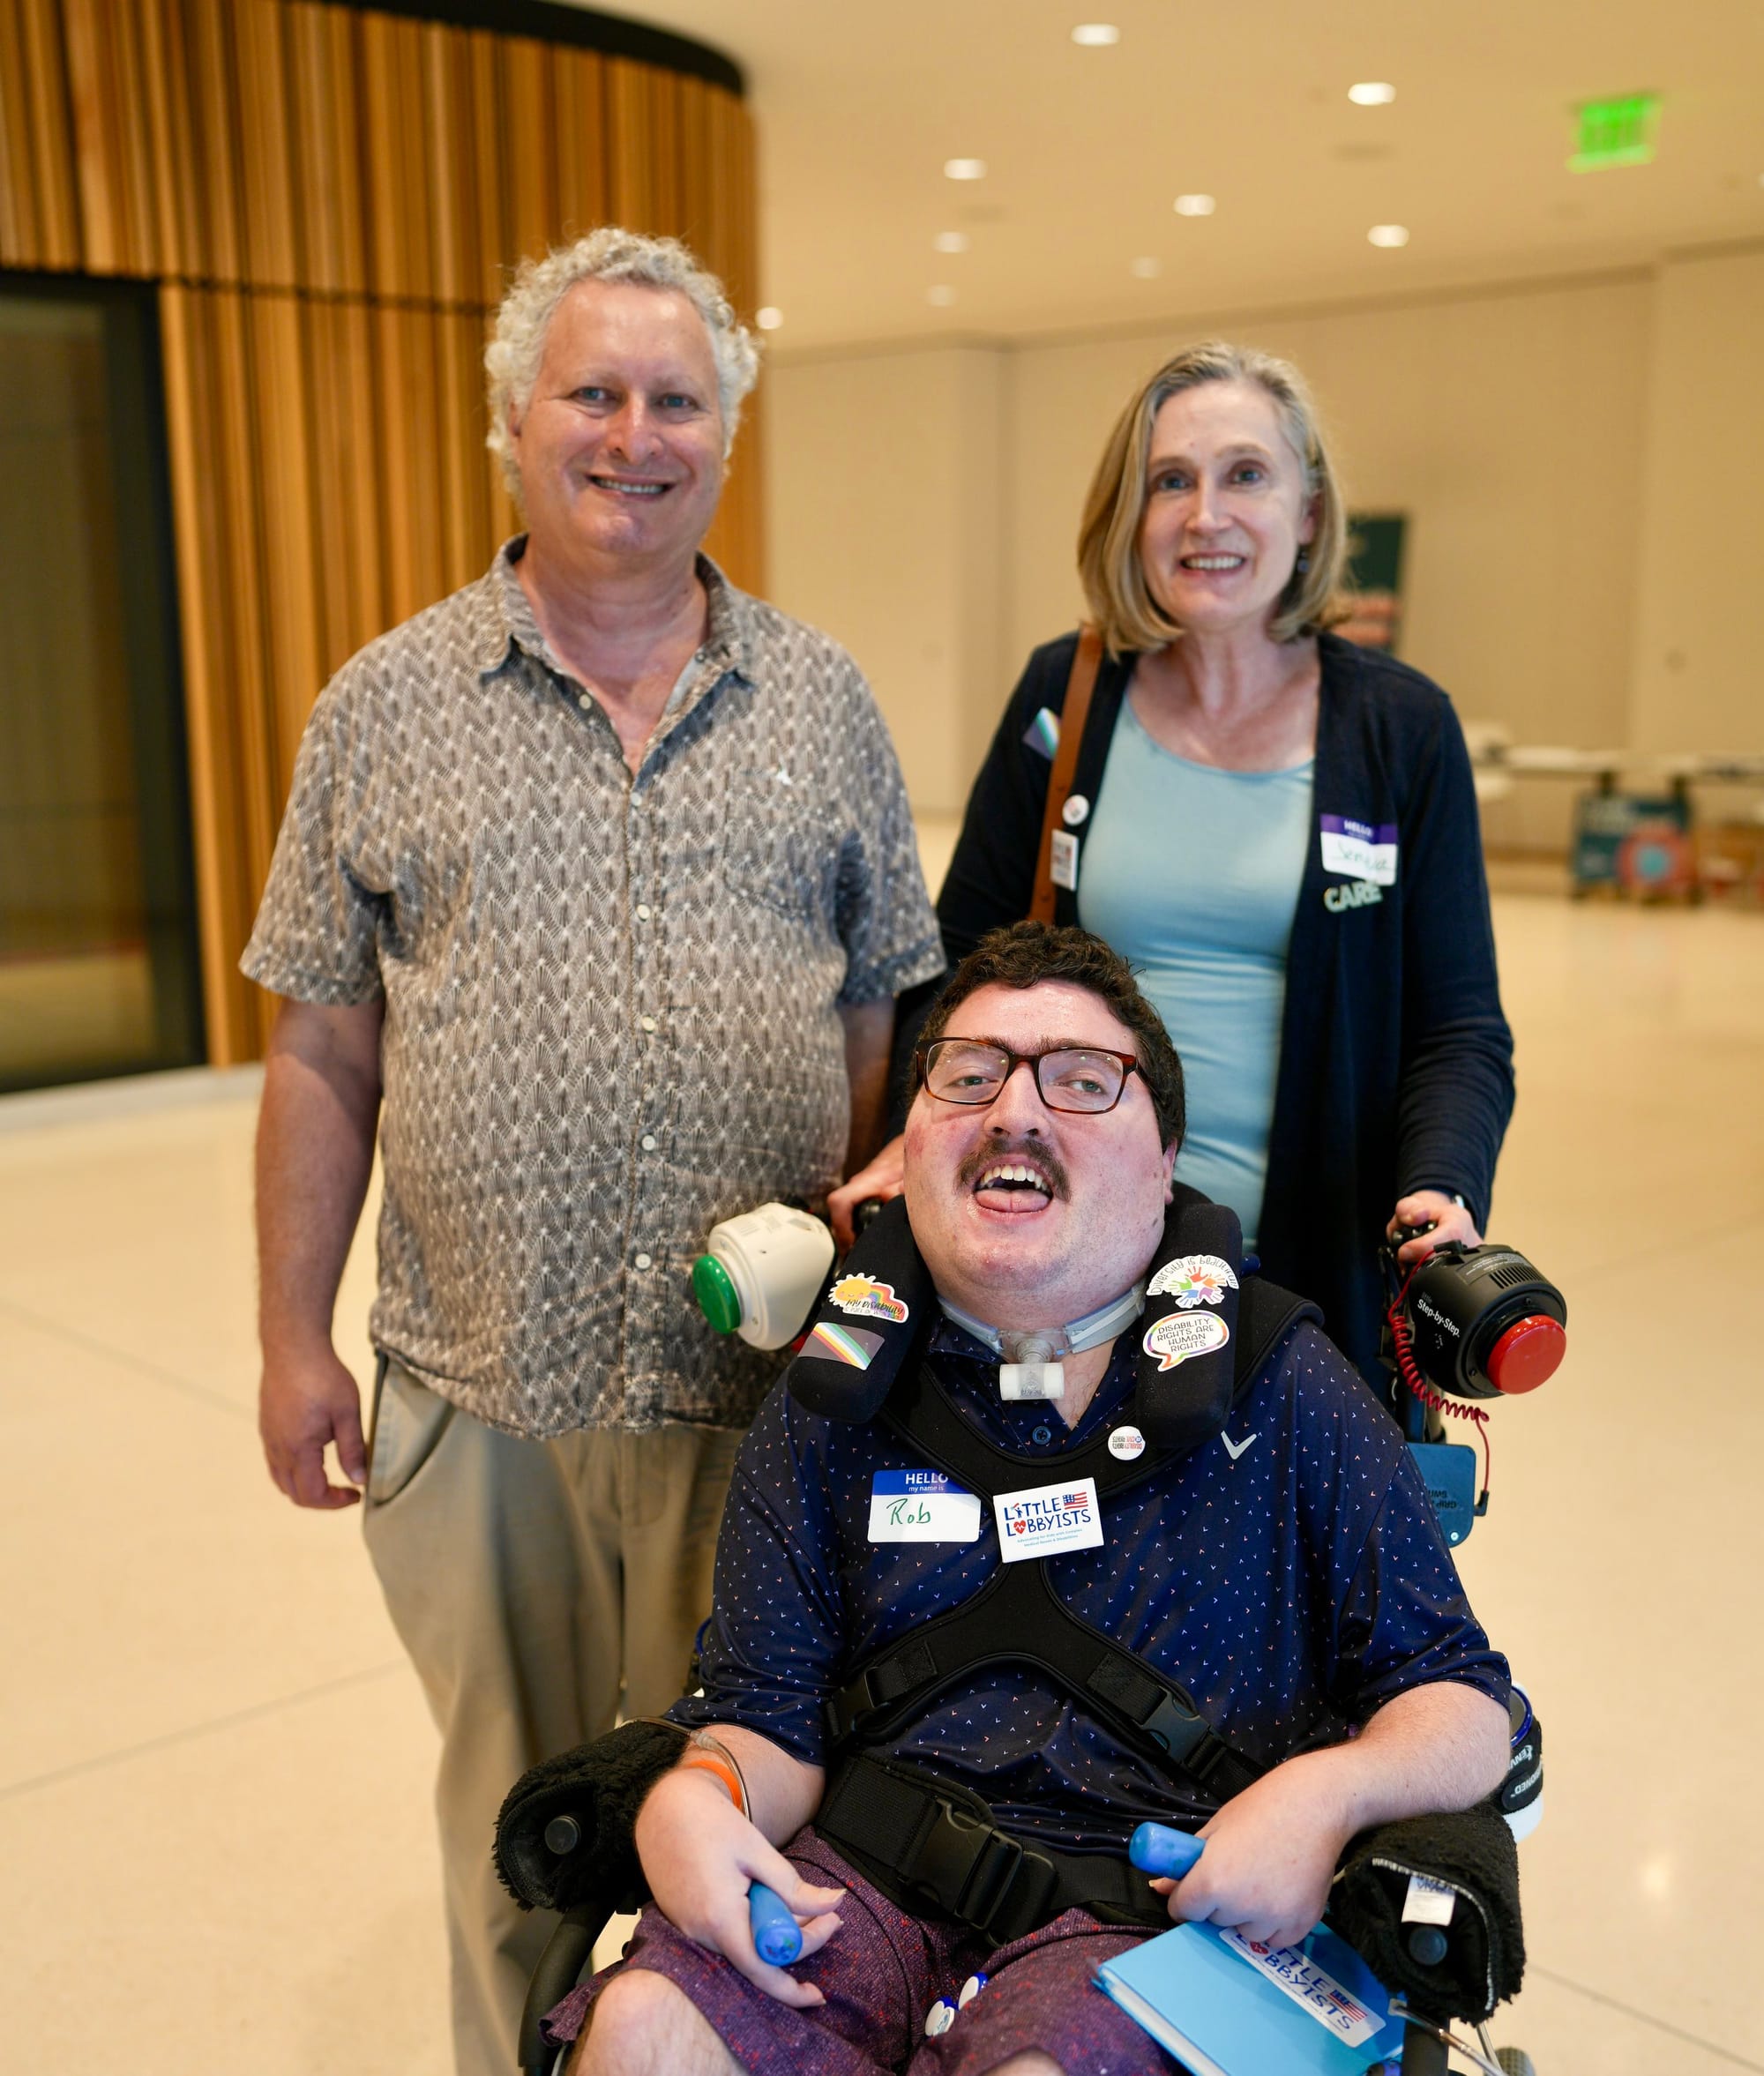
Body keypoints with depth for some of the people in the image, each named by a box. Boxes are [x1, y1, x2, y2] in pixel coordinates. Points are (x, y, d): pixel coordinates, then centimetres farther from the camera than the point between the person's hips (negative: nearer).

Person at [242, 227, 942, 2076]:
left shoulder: (823, 706, 5)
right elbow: (321, 1060, 2)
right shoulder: (386, 710, 2)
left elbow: (882, 1022, 7)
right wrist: (293, 1340, 0)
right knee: (514, 1809, 18)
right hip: (480, 1389, 0)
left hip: (768, 1381, 1)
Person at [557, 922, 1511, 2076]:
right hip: (873, 1874, 2)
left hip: (1159, 1892, -2)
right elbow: (772, 1721, 8)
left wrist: (1330, 1791, -16)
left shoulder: (1282, 1386, 5)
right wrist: (694, 1796, -16)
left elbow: (1464, 1704, 6)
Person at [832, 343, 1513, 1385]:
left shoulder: (1402, 726, 0)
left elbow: (1459, 1027, 1)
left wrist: (1443, 1191, -18)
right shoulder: (1064, 699, 2)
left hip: (1309, 1259, 0)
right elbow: (964, 961, 7)